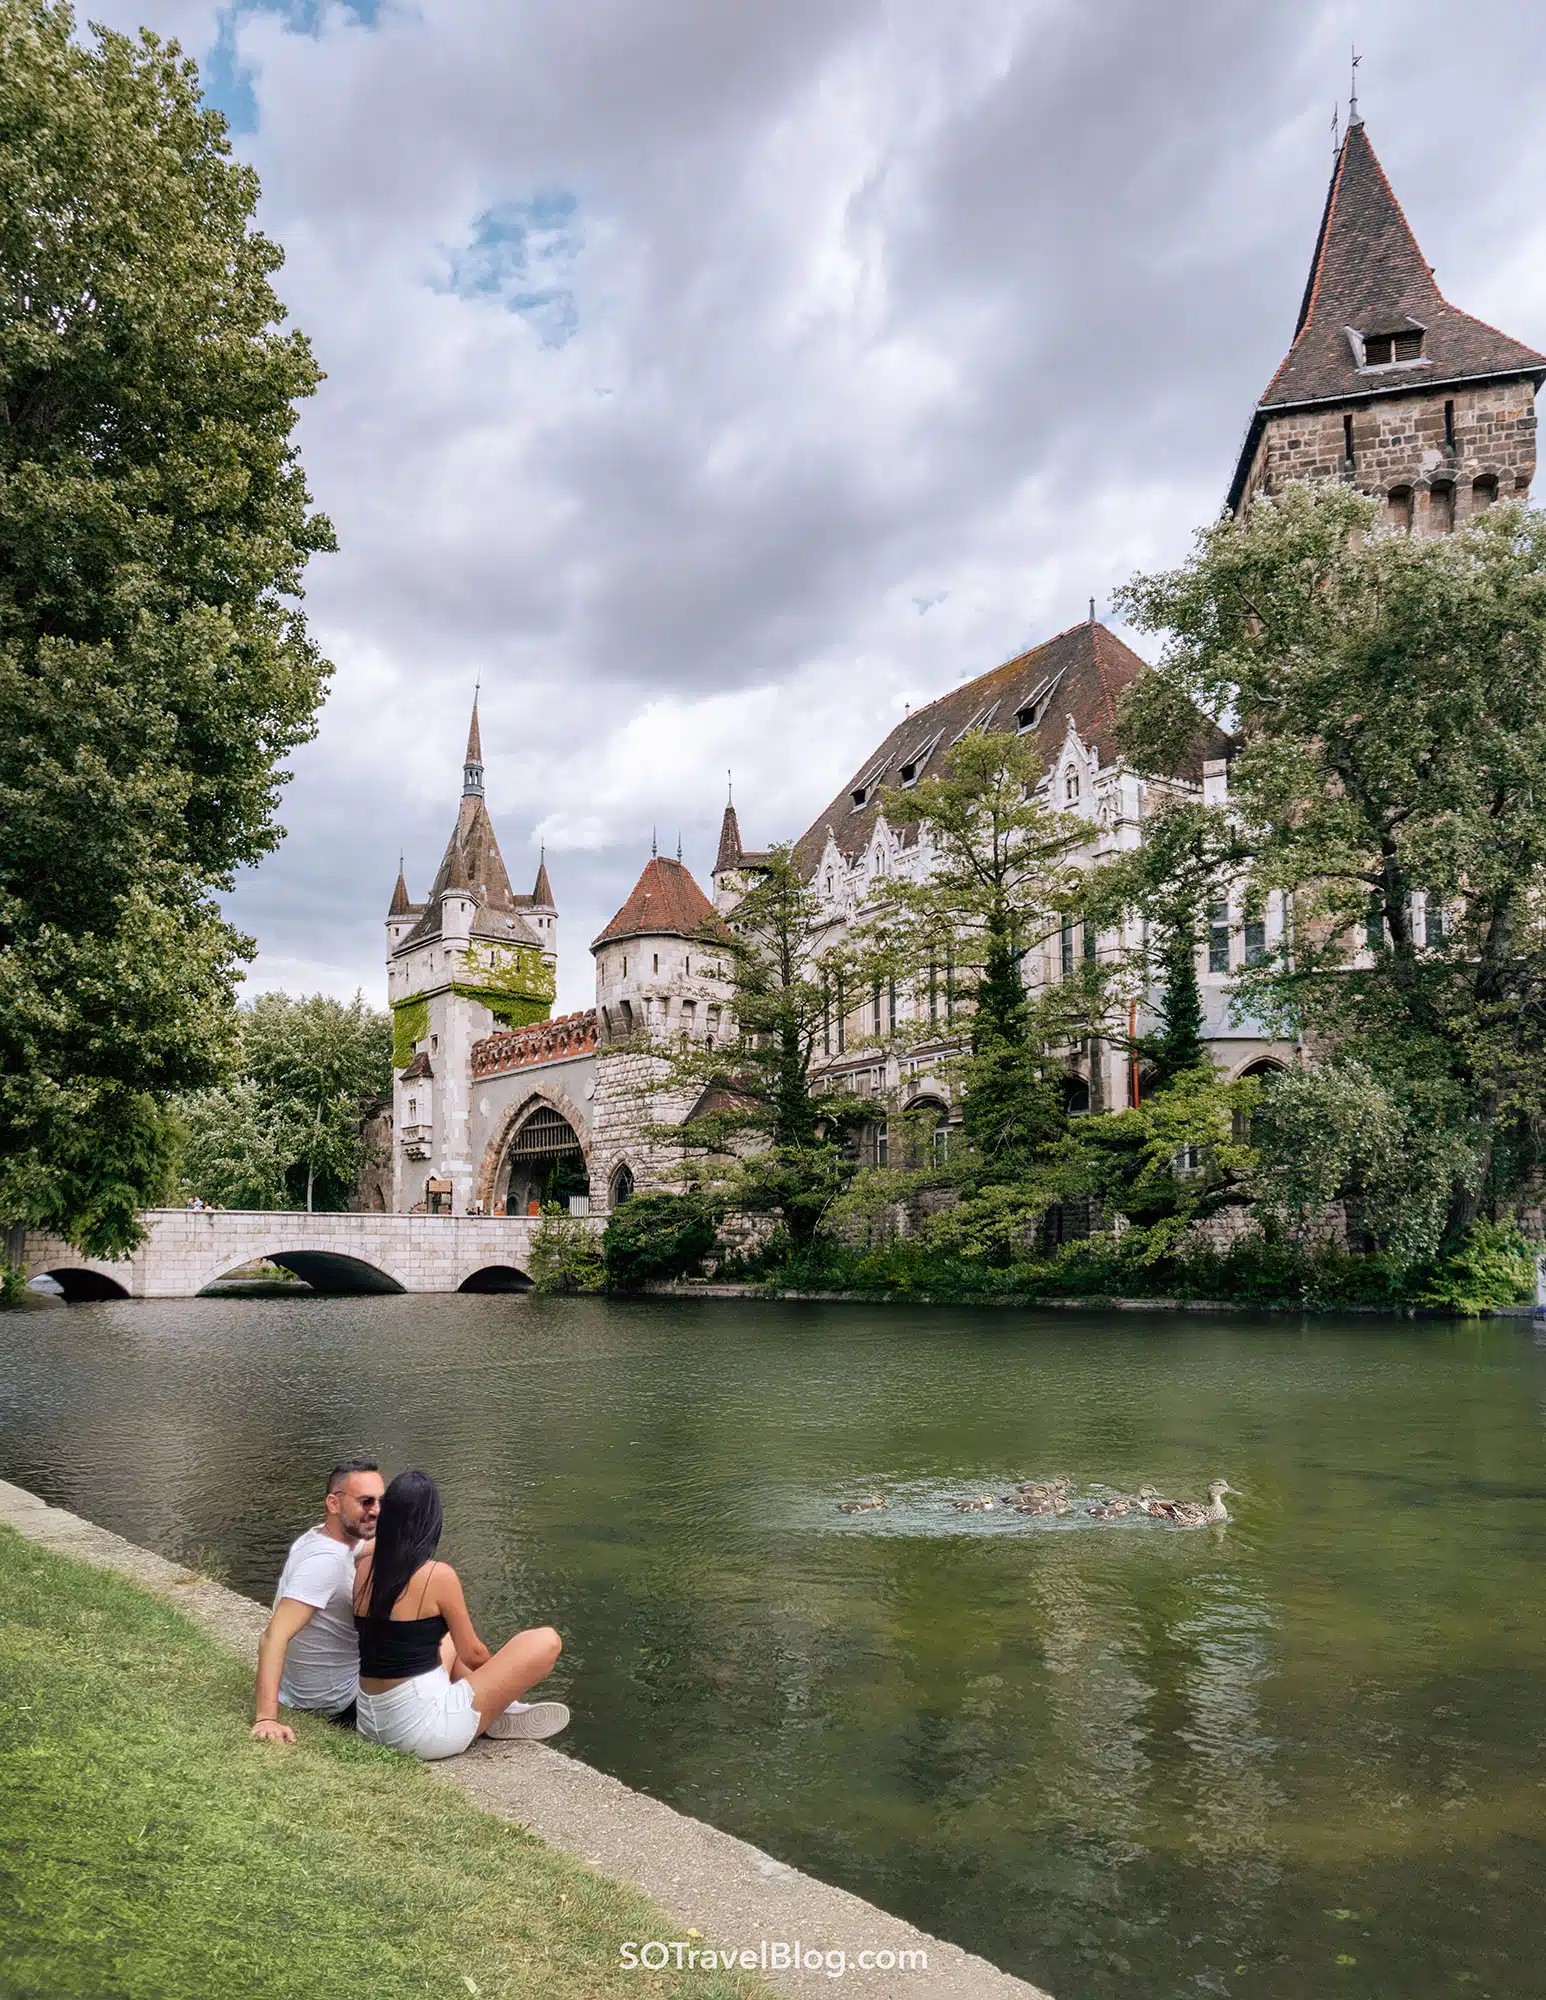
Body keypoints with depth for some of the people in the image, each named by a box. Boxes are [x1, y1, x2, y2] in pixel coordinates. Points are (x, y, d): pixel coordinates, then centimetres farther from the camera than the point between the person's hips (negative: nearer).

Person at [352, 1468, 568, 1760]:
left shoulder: (365, 1567, 1)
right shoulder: (438, 1575, -16)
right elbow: (472, 1654, -4)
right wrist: (498, 1669, 17)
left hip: (371, 1725, 8)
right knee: (546, 1641, -4)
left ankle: (499, 1712, 17)